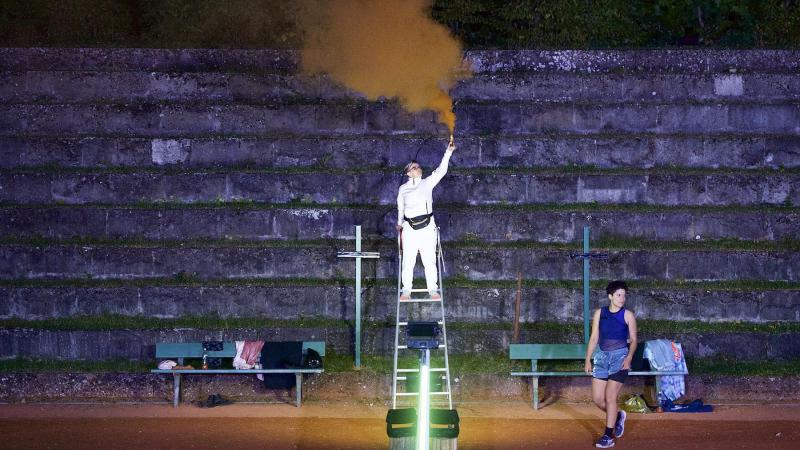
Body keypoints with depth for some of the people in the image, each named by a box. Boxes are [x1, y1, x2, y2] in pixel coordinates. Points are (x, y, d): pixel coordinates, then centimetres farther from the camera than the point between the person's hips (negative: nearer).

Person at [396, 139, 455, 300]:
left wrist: (448, 152, -10)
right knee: (408, 261, 1)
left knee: (429, 260, -1)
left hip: (427, 227, 0)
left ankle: (433, 290, 4)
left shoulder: (427, 183, 8)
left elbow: (440, 171, -2)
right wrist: (400, 224, 22)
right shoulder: (403, 189, 9)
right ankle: (406, 290, 8)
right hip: (409, 228, 0)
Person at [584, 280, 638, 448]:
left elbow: (633, 340, 0)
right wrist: (588, 359, 4)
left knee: (610, 397, -9)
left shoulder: (628, 315, -1)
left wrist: (629, 358, -15)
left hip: (620, 357, -4)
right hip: (602, 357, 4)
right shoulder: (599, 313, 6)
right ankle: (618, 416, 31)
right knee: (597, 398, 2)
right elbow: (594, 338, 9)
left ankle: (608, 436, -2)